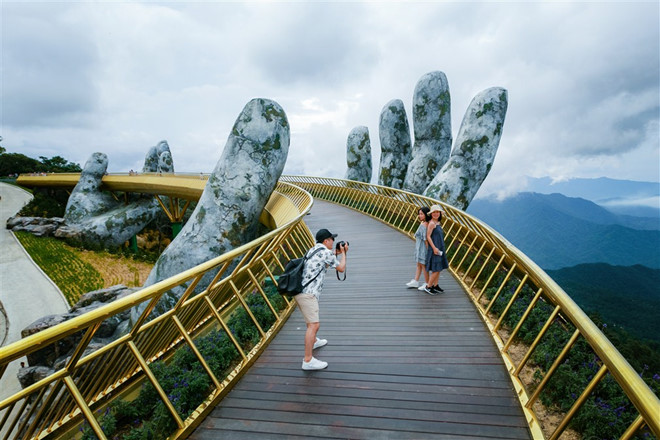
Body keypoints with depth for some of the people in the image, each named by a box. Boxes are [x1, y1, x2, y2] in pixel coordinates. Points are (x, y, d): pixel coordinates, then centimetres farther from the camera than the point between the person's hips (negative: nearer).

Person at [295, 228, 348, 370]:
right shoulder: (326, 252, -8)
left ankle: (314, 341, 50)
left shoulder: (313, 250, 18)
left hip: (299, 291, 10)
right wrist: (343, 253, 17)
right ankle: (308, 361, -14)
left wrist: (335, 253, 30)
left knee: (312, 321, 30)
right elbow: (341, 268, 3)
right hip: (308, 293, -10)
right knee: (313, 325, -12)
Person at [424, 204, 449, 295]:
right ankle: (428, 287, 4)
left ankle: (435, 286, 24)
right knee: (436, 269, -7)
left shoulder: (437, 223, 11)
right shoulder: (432, 223, -15)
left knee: (439, 268, 14)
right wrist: (434, 248, -21)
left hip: (439, 248, 9)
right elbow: (428, 236, -18)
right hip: (434, 248, -9)